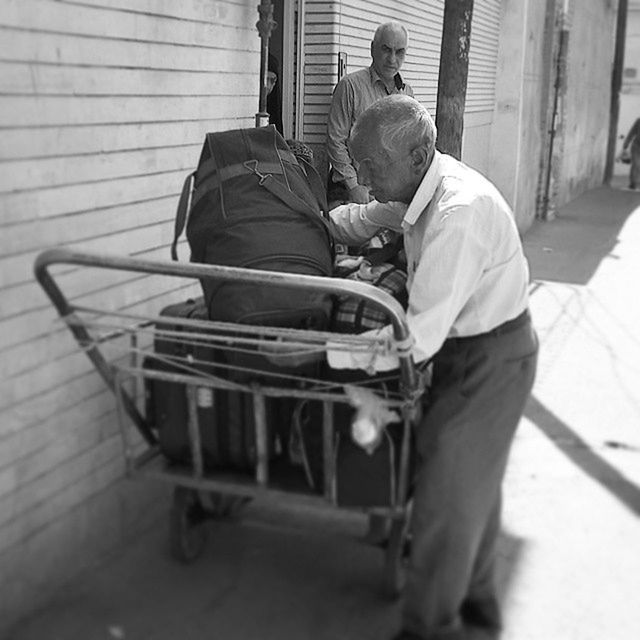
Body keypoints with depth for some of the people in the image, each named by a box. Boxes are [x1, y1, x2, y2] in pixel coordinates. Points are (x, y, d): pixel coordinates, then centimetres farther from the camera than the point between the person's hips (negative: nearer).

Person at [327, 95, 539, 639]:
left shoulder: (460, 212, -32)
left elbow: (420, 338, -35)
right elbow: (362, 218, 18)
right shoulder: (425, 184, -3)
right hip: (469, 351, 9)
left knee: (445, 497, 2)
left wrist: (321, 349, -31)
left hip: (489, 360, -9)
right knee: (473, 486, 22)